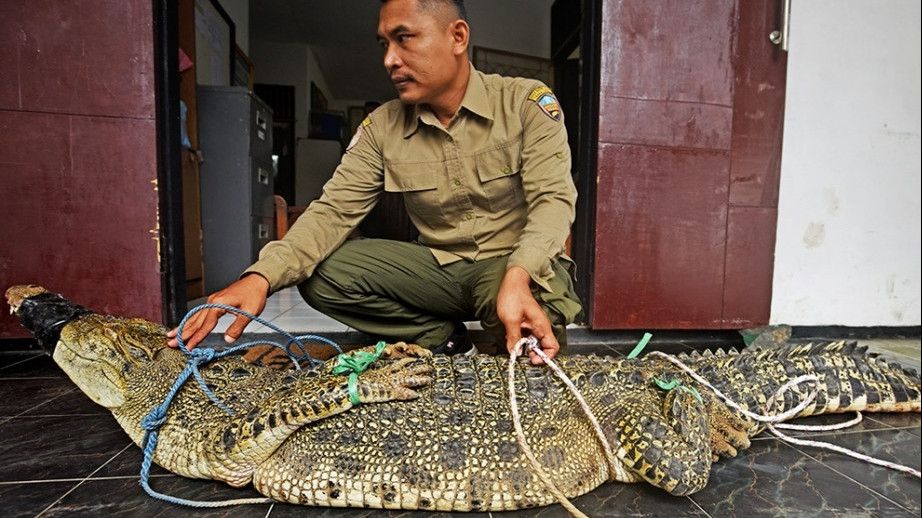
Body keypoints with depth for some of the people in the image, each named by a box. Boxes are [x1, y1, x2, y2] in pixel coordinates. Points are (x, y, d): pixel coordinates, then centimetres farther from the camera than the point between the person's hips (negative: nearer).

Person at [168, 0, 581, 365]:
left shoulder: (527, 102, -9)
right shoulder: (382, 127, -1)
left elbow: (553, 199, -18)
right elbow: (334, 209, -7)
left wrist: (516, 278, -39)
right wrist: (262, 276, -25)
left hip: (521, 265, -3)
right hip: (439, 267, 4)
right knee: (319, 274, -15)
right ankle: (441, 338, -1)